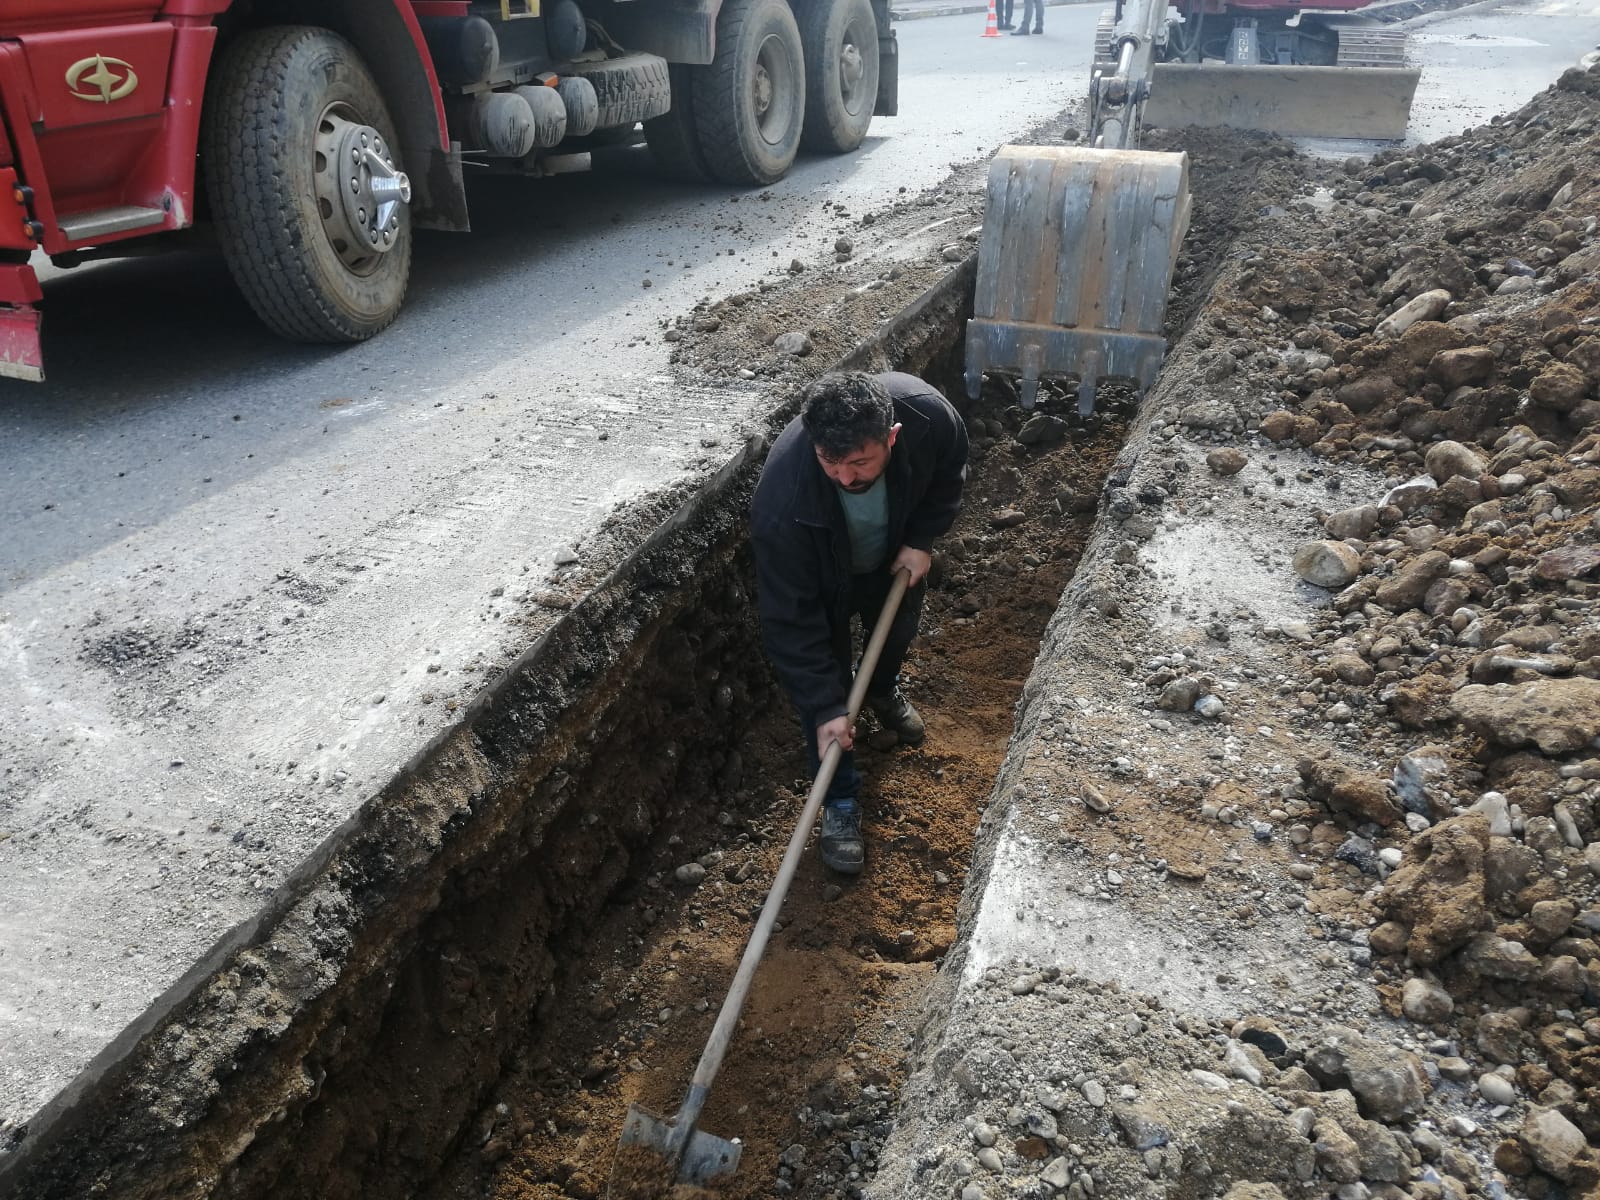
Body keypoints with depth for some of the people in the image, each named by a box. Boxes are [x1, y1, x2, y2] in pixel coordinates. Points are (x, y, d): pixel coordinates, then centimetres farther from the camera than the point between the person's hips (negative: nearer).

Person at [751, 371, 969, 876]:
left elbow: (948, 470, -11)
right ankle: (840, 801, 20)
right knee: (823, 676, -2)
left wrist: (921, 540, -19)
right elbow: (790, 620, -35)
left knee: (897, 631, 27)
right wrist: (825, 707, -33)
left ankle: (883, 691, 63)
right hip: (825, 579, -3)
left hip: (896, 555, 4)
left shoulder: (927, 413, -38)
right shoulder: (781, 502, -46)